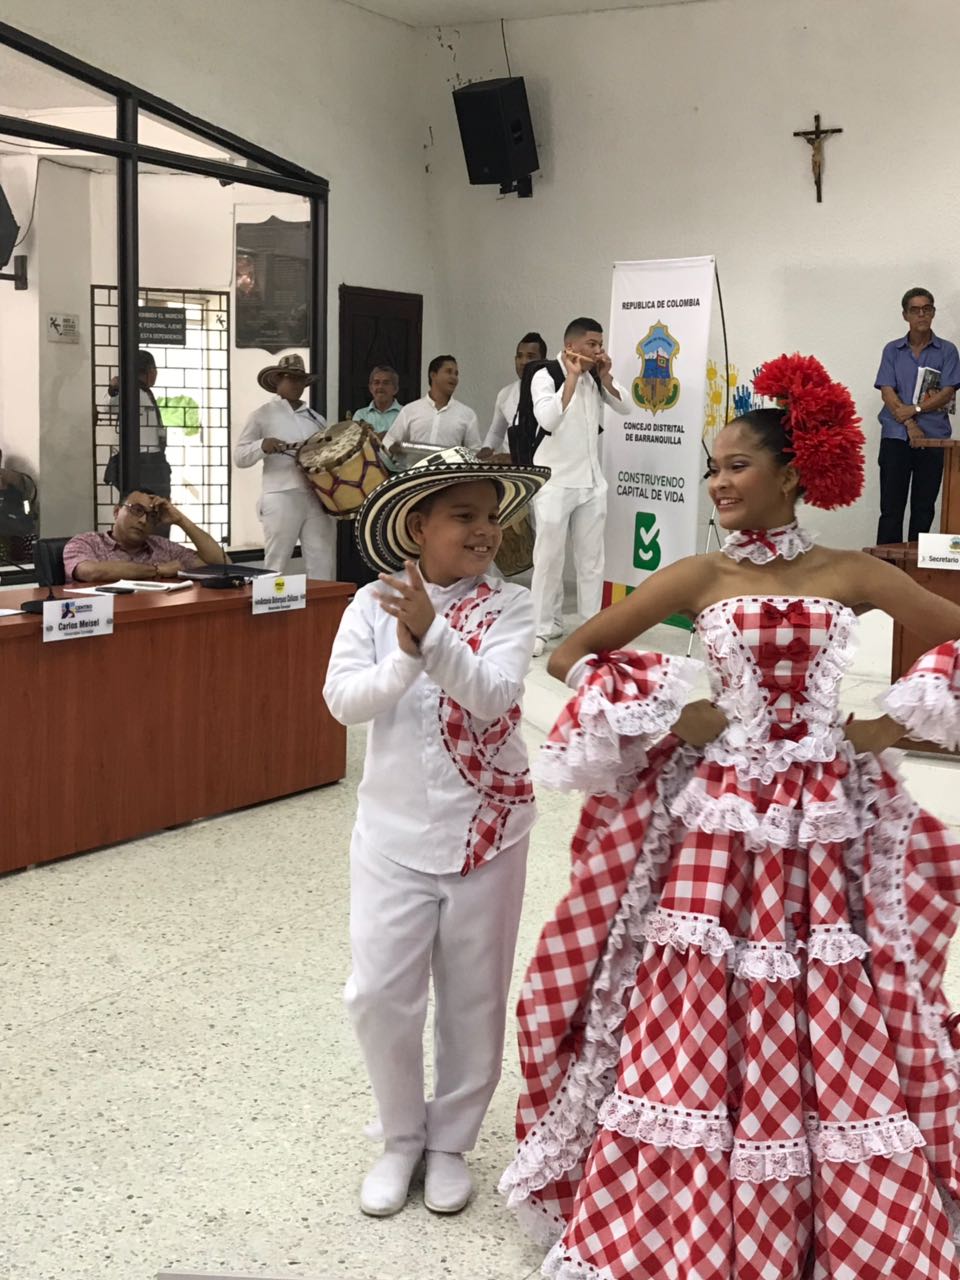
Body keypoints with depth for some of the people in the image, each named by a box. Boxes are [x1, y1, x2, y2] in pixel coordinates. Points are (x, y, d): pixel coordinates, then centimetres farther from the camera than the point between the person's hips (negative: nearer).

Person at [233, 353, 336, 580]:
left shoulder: (316, 419, 19)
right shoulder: (263, 415, 7)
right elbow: (239, 456, 2)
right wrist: (262, 446, -17)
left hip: (319, 498, 4)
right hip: (282, 498, -4)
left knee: (322, 567, 0)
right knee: (276, 567, -3)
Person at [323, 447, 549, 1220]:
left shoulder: (510, 607, -8)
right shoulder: (374, 603, -5)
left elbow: (495, 697, -22)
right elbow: (342, 700, -13)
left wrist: (433, 633, -34)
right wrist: (404, 656, -29)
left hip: (486, 831, -1)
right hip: (395, 830, 1)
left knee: (472, 999, 10)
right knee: (380, 995, 4)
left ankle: (451, 1141, 31)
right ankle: (402, 1137, 27)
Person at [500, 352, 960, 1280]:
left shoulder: (852, 576, 0)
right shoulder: (700, 578, -1)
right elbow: (572, 654, 2)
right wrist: (666, 717, -6)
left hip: (824, 825, 1)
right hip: (721, 824, -1)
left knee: (834, 1039, 7)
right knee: (697, 1030, 3)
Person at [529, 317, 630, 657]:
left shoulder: (596, 378, 7)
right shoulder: (545, 376, -11)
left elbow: (626, 408, 4)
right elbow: (548, 419, -25)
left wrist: (605, 376, -7)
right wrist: (572, 377, -23)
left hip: (591, 480, 6)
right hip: (555, 480, -6)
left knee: (591, 556, 9)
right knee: (549, 555, -1)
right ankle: (542, 628, 6)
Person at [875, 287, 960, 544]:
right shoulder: (892, 350, 8)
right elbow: (887, 394, -1)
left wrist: (914, 410, -15)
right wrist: (911, 426, -12)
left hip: (934, 438, 0)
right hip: (895, 436, 0)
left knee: (924, 508, 4)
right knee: (891, 508, -2)